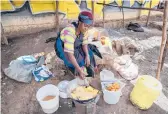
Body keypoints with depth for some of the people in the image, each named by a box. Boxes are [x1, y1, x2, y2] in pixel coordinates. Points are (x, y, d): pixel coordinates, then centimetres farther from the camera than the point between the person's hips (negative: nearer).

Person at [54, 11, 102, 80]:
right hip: (62, 48, -6)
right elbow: (69, 54, -45)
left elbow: (84, 43, -9)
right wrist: (79, 70, -48)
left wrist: (87, 56, -26)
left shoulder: (83, 29, -18)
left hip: (74, 46, 7)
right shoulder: (70, 32, -40)